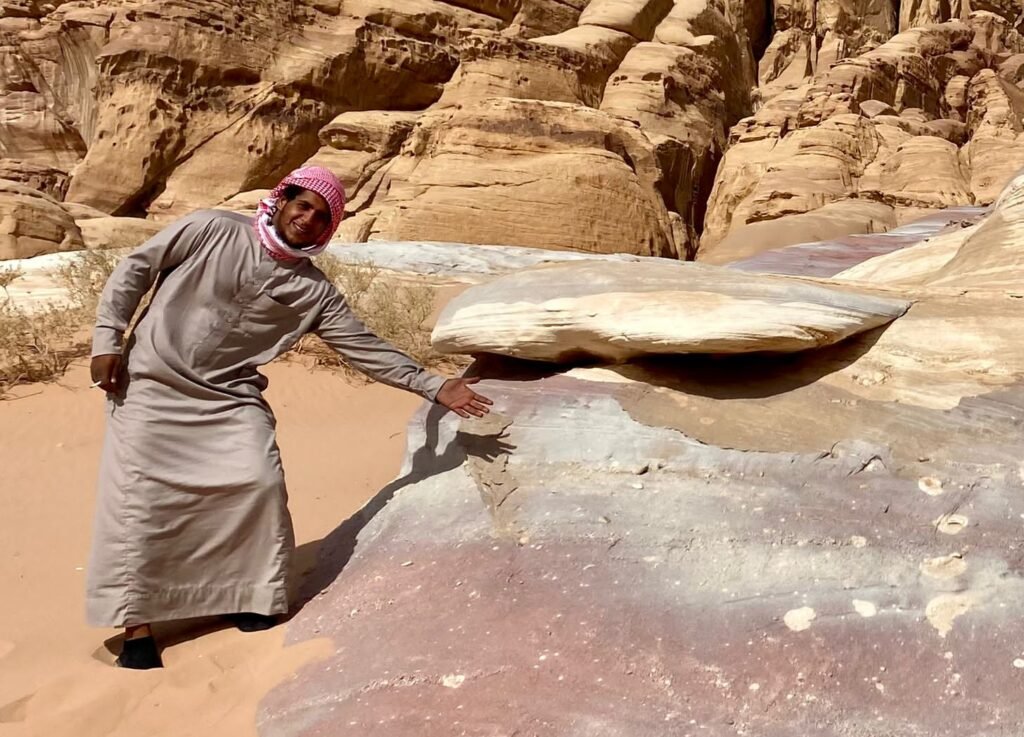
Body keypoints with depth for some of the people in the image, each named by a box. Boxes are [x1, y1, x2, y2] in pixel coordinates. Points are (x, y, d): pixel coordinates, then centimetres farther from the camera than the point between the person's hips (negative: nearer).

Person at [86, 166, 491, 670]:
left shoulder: (314, 293, -2)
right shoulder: (211, 230, -7)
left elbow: (366, 348, -2)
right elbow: (134, 269, 0)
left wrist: (435, 387, -7)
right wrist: (107, 339, -6)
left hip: (229, 397, 2)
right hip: (151, 383, -2)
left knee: (261, 484, -12)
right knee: (139, 497, -7)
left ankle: (249, 596, 11)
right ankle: (136, 627, 6)